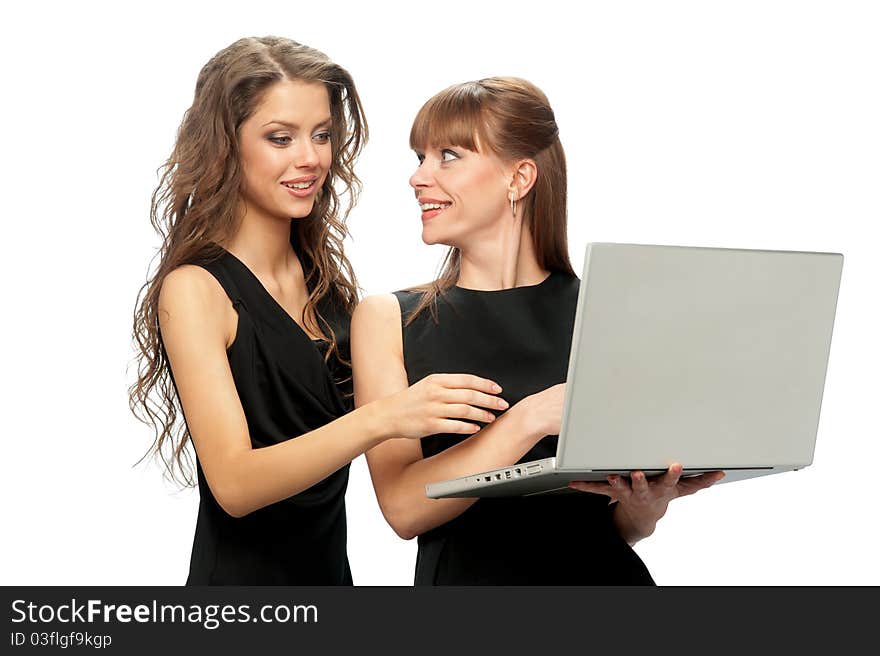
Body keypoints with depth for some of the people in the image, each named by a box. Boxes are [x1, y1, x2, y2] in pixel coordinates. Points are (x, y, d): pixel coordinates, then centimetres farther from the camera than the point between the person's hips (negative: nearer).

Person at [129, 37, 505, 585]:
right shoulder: (194, 289, -17)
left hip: (330, 565, 7)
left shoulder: (325, 276, 3)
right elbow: (234, 483, -26)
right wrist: (379, 419, -38)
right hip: (241, 575, -7)